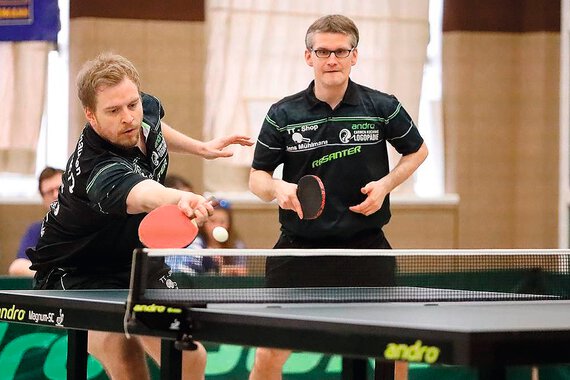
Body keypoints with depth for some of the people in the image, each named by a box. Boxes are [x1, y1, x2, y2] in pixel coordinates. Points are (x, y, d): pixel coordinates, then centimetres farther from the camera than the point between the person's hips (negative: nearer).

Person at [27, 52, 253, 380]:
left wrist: (200, 147, 17)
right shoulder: (97, 169, -38)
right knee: (123, 354, -33)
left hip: (137, 259, 8)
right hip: (77, 273, -8)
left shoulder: (146, 109, -12)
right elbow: (143, 196, -61)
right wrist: (180, 199, -80)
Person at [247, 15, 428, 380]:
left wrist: (385, 184, -3)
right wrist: (278, 188, -17)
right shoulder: (283, 115, -2)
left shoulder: (382, 107, -2)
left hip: (365, 246, 0)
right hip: (300, 249, 0)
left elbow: (417, 151, 14)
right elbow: (257, 177, 5)